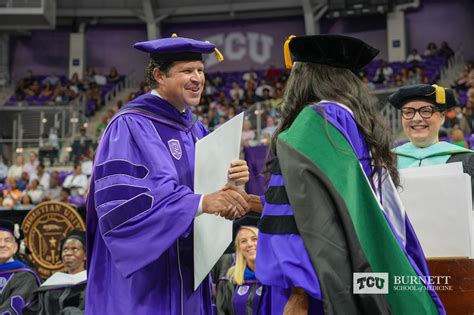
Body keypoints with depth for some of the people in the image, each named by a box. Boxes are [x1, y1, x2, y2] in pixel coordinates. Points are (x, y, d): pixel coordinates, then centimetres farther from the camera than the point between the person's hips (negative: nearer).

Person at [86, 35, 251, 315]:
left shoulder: (195, 129, 12)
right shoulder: (131, 126, -13)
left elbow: (209, 188, 12)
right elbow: (123, 198, -26)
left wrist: (233, 181, -11)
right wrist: (200, 202, -35)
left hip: (187, 272, 8)